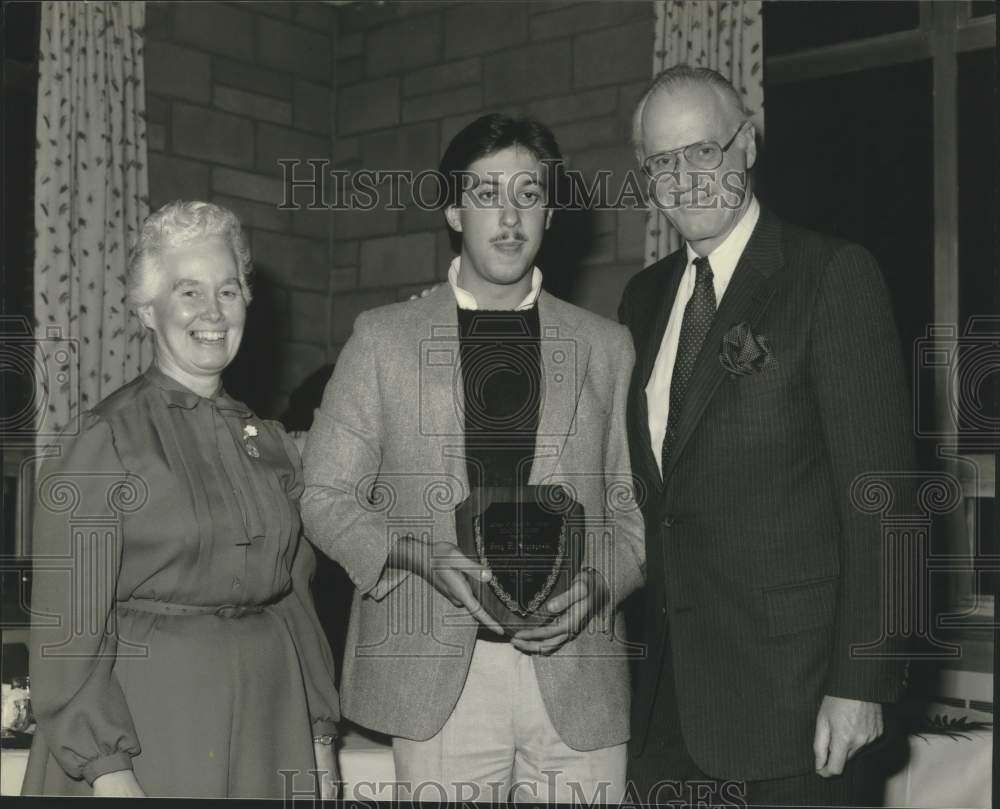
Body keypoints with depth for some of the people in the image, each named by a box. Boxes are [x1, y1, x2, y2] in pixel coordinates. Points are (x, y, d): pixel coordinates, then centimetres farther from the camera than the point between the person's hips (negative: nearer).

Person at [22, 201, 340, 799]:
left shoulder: (269, 441, 10)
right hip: (150, 717, -5)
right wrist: (107, 768, -16)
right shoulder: (109, 438, -7)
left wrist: (320, 737, 8)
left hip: (268, 715, 5)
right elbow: (70, 619, -11)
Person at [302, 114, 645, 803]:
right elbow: (327, 498, 6)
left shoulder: (607, 348, 10)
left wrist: (596, 584, -9)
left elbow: (636, 509, 10)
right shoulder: (384, 338, 6)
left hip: (578, 683, 1)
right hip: (438, 680, -1)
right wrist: (420, 555, -11)